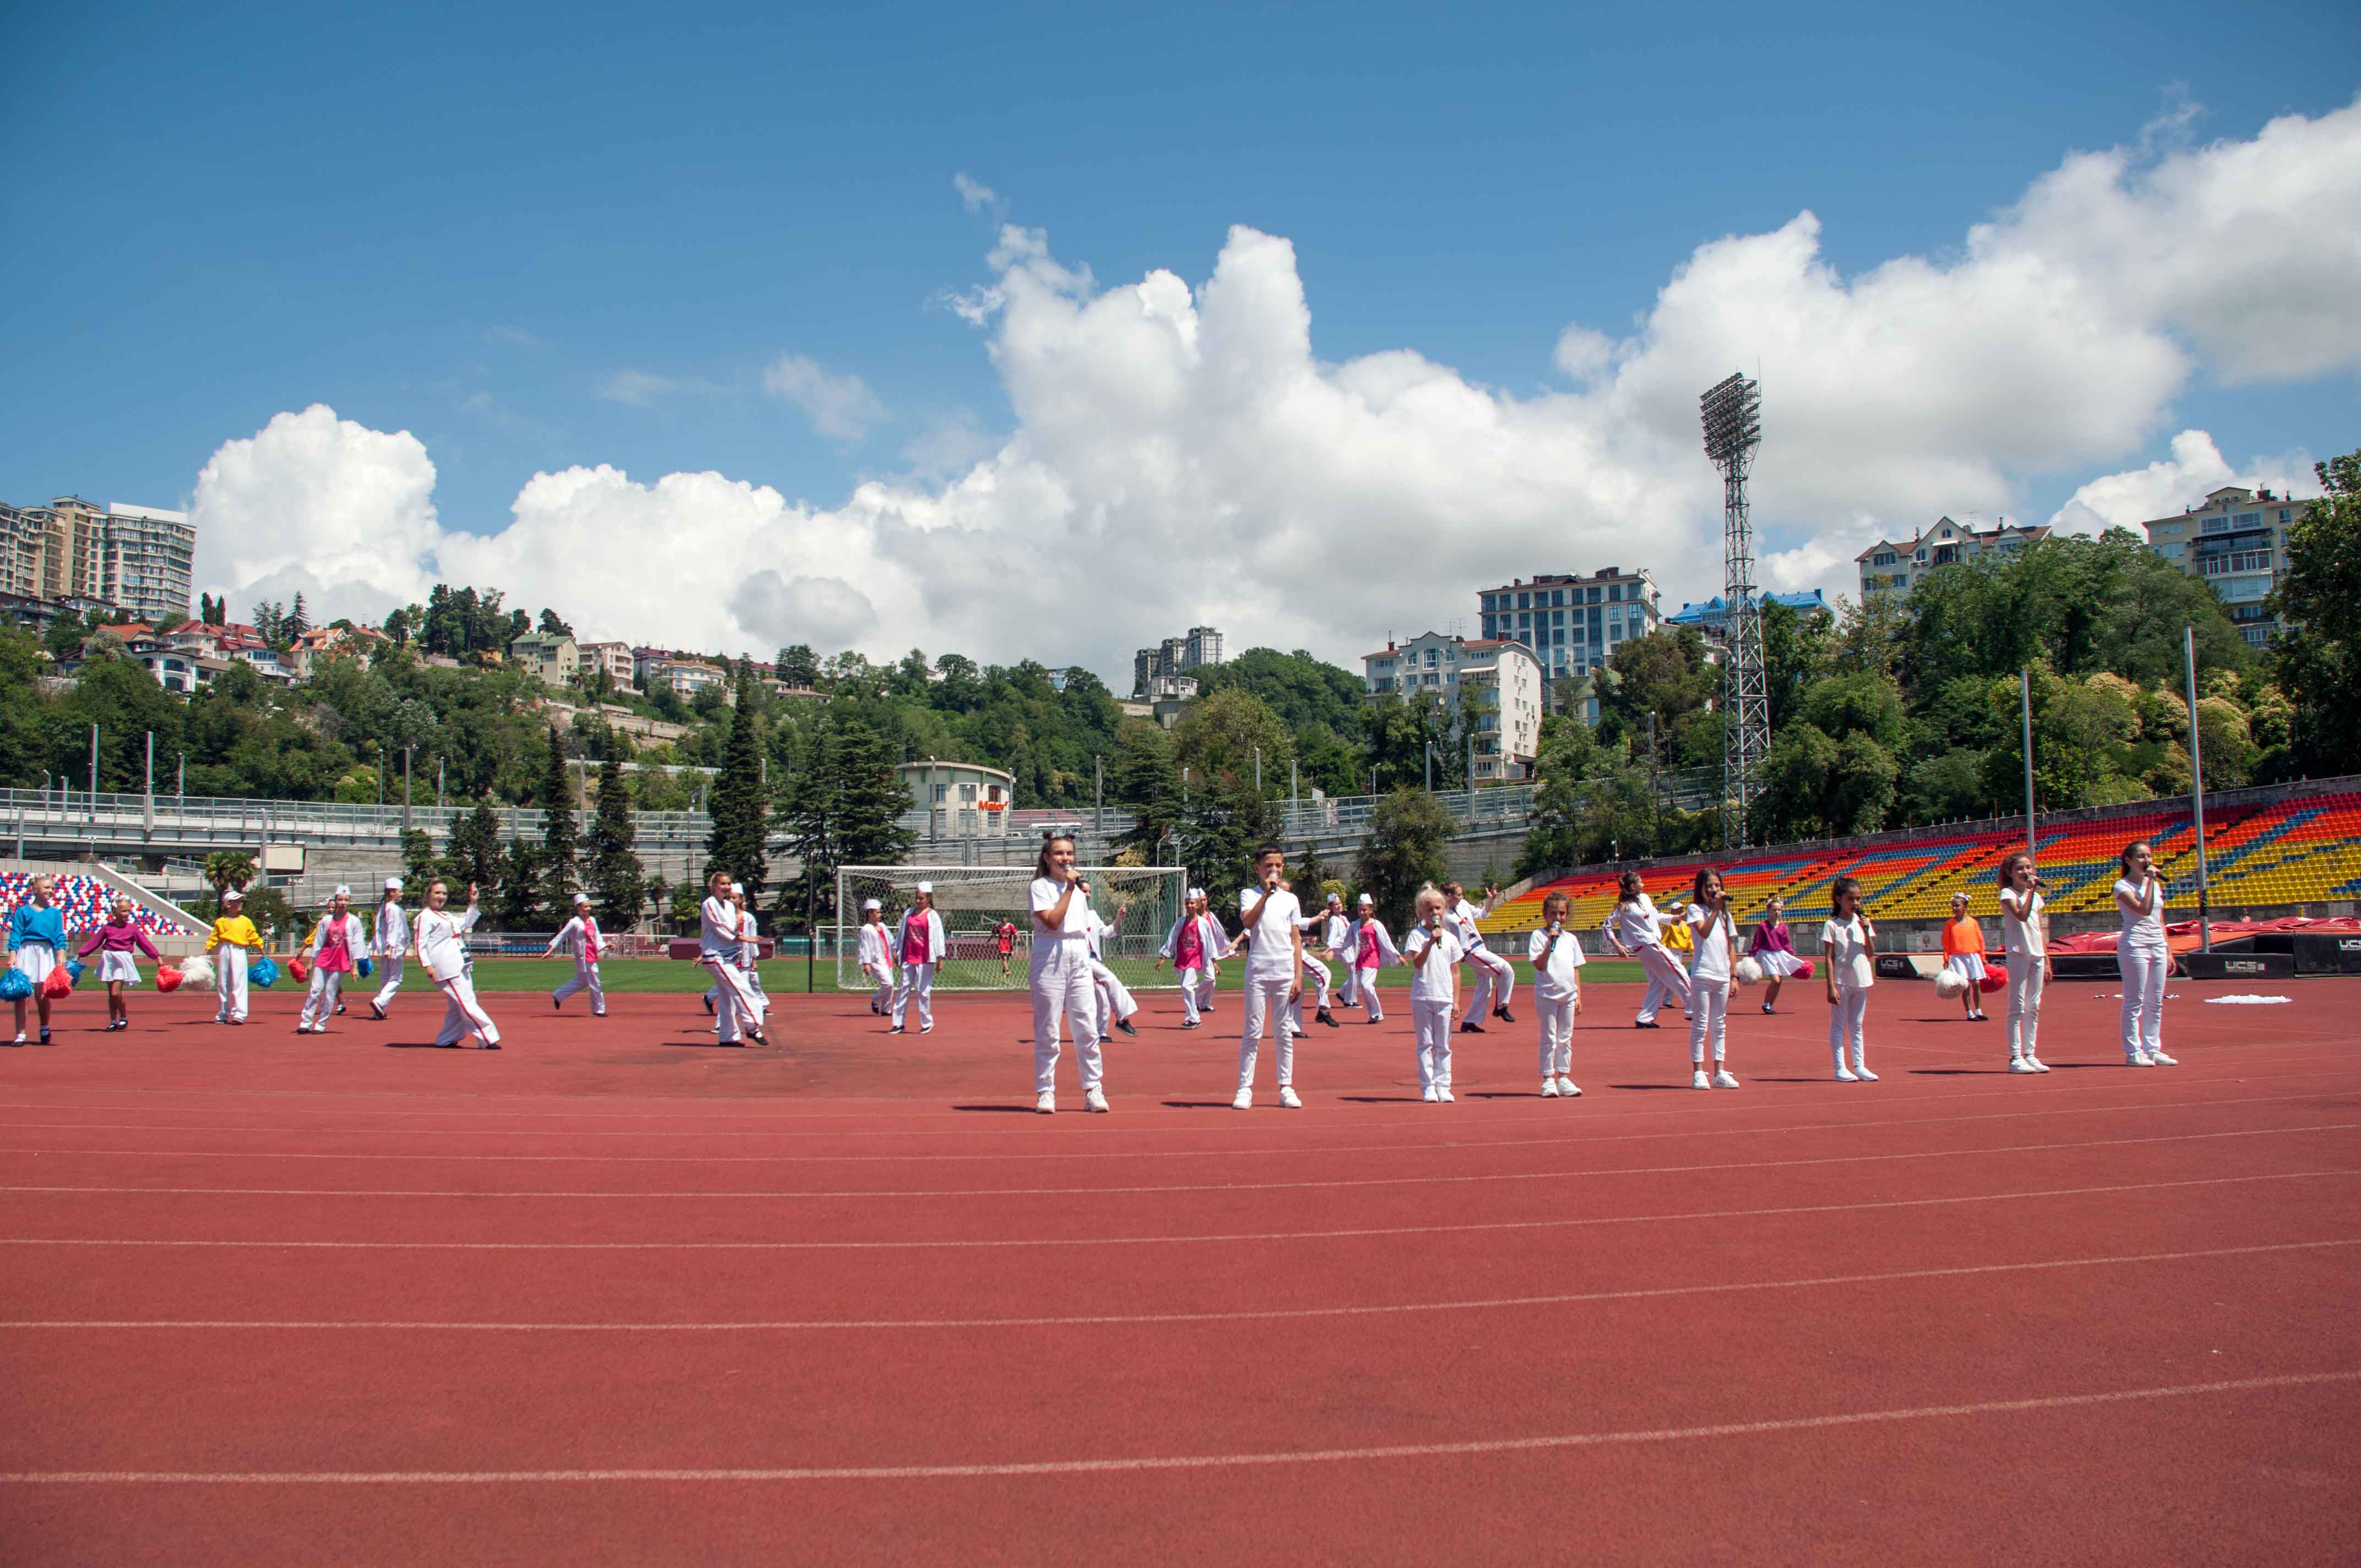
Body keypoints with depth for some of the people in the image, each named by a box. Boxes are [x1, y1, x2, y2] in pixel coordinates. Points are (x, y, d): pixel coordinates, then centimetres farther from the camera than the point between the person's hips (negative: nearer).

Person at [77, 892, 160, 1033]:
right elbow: (94, 942, 9)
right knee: (111, 993, 9)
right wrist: (80, 955, 7)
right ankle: (113, 1021, 18)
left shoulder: (132, 928, 2)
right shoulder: (107, 928, 4)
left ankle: (124, 1017, 8)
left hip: (123, 960, -3)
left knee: (116, 993, -12)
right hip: (109, 960, 3)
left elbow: (144, 943, 4)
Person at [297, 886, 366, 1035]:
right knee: (315, 990, -2)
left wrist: (354, 966, -6)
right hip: (323, 959, 2)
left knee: (330, 994, 0)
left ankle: (321, 1025, 8)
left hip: (341, 963, -2)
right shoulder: (326, 920, 6)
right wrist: (310, 962, 8)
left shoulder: (354, 921, -1)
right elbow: (318, 942, 10)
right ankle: (305, 1023, 2)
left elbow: (356, 944, -2)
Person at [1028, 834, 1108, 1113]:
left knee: (1087, 1029, 1)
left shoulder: (1079, 886, 17)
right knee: (1048, 1032, -2)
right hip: (1051, 959, -5)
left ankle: (1093, 1089, 6)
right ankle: (1045, 1092, 6)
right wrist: (1069, 889, -13)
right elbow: (1053, 922, -15)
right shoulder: (1039, 887, -1)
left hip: (1080, 959, 5)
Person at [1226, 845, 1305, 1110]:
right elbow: (1248, 922, -16)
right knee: (1253, 1032, -2)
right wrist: (1267, 893, -17)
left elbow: (1296, 940, 10)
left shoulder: (1290, 899, 11)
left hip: (1285, 974, 2)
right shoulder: (1249, 894, 4)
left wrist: (1299, 976, 2)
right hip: (1257, 973, -2)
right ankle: (1244, 1089, 3)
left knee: (1283, 1033, 6)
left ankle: (1286, 1088, 11)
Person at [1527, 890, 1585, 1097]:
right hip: (1547, 993, -5)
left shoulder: (1570, 939, 12)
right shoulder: (1538, 936, -3)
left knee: (1565, 1039, 9)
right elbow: (1539, 965, -13)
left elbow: (1575, 970, 13)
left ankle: (1564, 1078, 15)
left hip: (1568, 995, 5)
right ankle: (1548, 1080, 5)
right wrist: (1550, 942, -21)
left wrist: (1578, 996, 8)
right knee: (1549, 1039, -1)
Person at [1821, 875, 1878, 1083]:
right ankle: (1840, 1069, 2)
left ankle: (1859, 1066, 15)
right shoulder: (1832, 925, -7)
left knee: (1857, 1026, 11)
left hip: (1861, 981, 5)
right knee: (1838, 1026, 0)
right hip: (1841, 982, -5)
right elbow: (1829, 958, -9)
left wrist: (1866, 931, -9)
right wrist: (1831, 986, -14)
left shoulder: (1863, 922, 7)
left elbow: (1871, 954, 5)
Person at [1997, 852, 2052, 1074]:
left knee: (2034, 1007, 7)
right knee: (2017, 1007, -6)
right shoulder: (2008, 893, -3)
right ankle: (2015, 1058, -5)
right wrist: (2031, 890, -21)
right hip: (2019, 953, -6)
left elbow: (2041, 930, 17)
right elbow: (2022, 915, -21)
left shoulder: (2036, 896, 16)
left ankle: (2030, 1055, 12)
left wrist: (2047, 960, 13)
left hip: (2037, 955, 7)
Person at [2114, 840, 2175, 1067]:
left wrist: (2168, 951, 16)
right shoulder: (2122, 886, -6)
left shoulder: (2156, 885, 16)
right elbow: (2144, 909, -21)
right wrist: (2150, 881, -16)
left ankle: (2153, 1049, 14)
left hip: (2158, 946, 7)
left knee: (2155, 1003, 8)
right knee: (2135, 1002, -5)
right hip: (2135, 946, -7)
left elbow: (2160, 921, 19)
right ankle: (2133, 1052, -1)